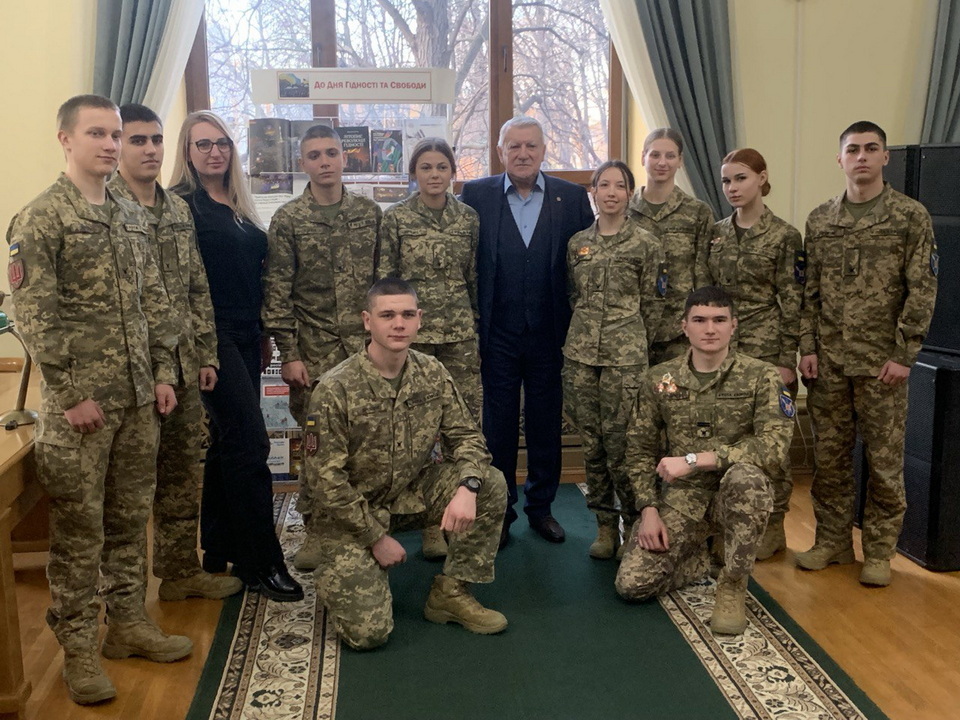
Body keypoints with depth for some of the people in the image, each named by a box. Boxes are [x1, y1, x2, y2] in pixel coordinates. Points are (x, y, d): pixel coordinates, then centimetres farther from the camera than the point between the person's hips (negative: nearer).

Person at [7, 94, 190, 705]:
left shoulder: (133, 218, 12)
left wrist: (164, 372, 8)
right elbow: (34, 315, -12)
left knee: (131, 515, 14)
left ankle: (130, 621, 28)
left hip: (139, 399, 6)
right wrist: (71, 394, -15)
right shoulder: (40, 219, -8)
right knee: (79, 525, 3)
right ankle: (79, 647, 15)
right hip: (80, 401, -6)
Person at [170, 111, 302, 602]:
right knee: (250, 444, -9)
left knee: (228, 443, 12)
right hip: (212, 337, -7)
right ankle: (262, 564, -1)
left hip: (244, 339, 8)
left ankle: (219, 553, 23)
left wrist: (263, 335, 16)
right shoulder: (181, 203, -6)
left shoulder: (239, 207, 16)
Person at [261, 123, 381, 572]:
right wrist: (289, 354, -7)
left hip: (366, 345, 2)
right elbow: (277, 293, -3)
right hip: (315, 350, -2)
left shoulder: (370, 213, 8)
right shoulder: (288, 220, 0)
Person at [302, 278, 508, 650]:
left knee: (491, 484, -17)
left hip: (412, 494, 5)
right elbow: (326, 479, -18)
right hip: (351, 510, -5)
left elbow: (466, 437, -2)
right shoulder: (335, 389, -21)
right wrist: (376, 537, -16)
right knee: (367, 632, -16)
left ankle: (450, 594, -1)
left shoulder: (432, 373, -6)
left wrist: (467, 487, -24)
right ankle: (335, 572, 19)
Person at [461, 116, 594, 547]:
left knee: (546, 423, 12)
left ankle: (541, 506, 29)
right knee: (498, 425, 9)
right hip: (497, 333, -1)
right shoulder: (476, 196, 0)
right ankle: (500, 511, 23)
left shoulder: (572, 197, 3)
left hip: (550, 334, 1)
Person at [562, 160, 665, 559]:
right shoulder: (577, 243, 11)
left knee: (620, 443, -7)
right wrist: (585, 334, 14)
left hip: (625, 355, -4)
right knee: (591, 444, 6)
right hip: (580, 353, 4)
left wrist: (635, 348, 5)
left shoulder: (645, 244, 1)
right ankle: (605, 523, 18)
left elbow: (652, 305, 4)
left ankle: (635, 523, 11)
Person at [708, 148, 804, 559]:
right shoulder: (715, 234, 10)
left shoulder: (784, 236, -4)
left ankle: (772, 526, 15)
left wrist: (786, 360, -10)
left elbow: (792, 304, -6)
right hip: (721, 350, 4)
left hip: (765, 350, -4)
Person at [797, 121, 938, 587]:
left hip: (882, 362, -3)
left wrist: (904, 355, -11)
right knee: (829, 456, 10)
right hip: (828, 361, 3)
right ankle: (832, 540, 24)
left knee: (884, 461, 4)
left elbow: (922, 290, -6)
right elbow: (809, 291, 10)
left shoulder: (911, 217, -3)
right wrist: (807, 347, 2)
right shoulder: (819, 221, 8)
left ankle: (879, 551, 17)